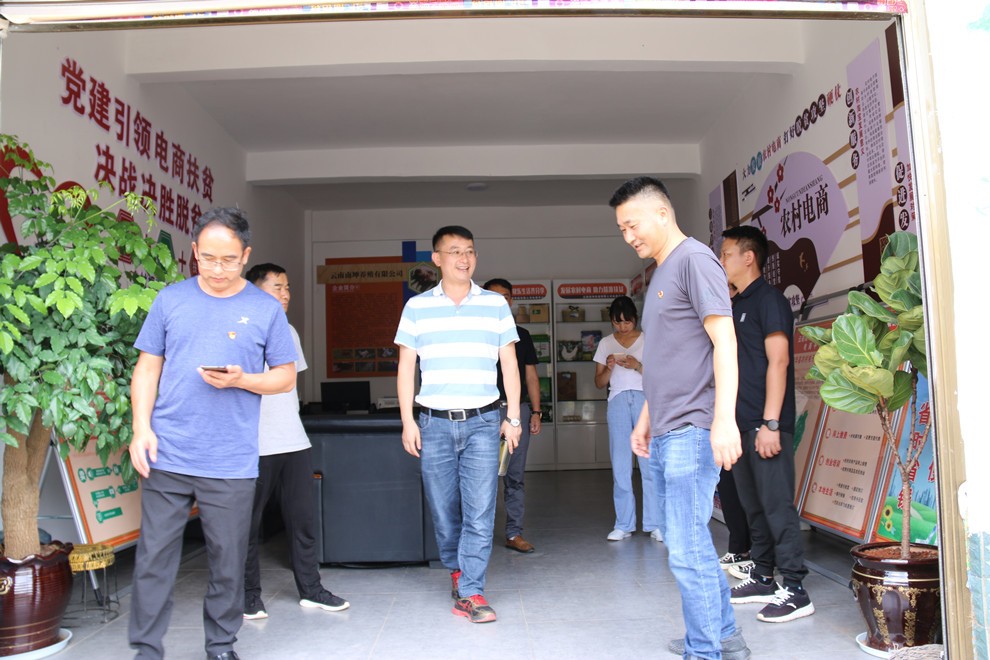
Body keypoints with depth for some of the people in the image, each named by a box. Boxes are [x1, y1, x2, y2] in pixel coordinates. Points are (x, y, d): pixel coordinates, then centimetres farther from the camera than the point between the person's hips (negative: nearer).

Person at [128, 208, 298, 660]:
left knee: (227, 561, 9)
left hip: (232, 463, -1)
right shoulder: (170, 299, 6)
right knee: (153, 557, 5)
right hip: (166, 455, 1)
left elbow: (286, 376, 5)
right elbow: (147, 369, 9)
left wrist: (241, 379, -13)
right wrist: (142, 428, -3)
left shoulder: (266, 309, 2)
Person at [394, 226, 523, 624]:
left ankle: (469, 592, 4)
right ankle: (456, 568, 36)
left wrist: (513, 416, 3)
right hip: (434, 422, 1)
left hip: (482, 421, 0)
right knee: (443, 509, 10)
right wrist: (407, 420, 0)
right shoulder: (417, 307, 5)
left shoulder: (495, 305, 6)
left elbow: (509, 363, 8)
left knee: (480, 509, -6)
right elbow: (406, 366, 6)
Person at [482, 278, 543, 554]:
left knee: (515, 476, 5)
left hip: (518, 410, 3)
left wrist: (536, 412, 7)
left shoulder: (522, 335, 15)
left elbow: (531, 376, 15)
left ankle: (514, 533, 12)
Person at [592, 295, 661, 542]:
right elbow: (599, 382, 13)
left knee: (650, 463, -6)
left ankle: (654, 523, 0)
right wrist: (609, 368, -6)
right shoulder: (606, 344, 14)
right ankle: (624, 524, 6)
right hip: (618, 401, 2)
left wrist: (638, 366, -12)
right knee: (620, 465, 0)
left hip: (645, 400, -1)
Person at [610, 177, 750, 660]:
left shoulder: (694, 259, -7)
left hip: (690, 432, -10)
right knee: (684, 543, 16)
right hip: (663, 434, 10)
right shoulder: (660, 274, 20)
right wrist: (645, 418, 23)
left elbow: (724, 340, -16)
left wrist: (724, 419, -23)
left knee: (687, 549, -5)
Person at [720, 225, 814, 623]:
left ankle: (795, 591, 1)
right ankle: (762, 579, 23)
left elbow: (778, 361, -15)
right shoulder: (737, 305, 18)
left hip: (766, 424, -9)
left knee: (777, 504, -6)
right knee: (753, 504, 13)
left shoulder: (768, 299, -8)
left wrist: (770, 423, -20)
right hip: (741, 423, 9)